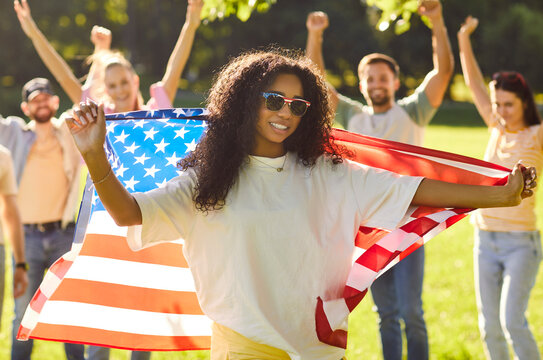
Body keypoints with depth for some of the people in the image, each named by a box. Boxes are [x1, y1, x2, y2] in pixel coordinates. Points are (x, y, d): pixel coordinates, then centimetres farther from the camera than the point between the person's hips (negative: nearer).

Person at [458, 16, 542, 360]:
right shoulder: (498, 130, 8)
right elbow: (474, 82, 12)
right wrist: (464, 38, 8)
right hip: (486, 241, 6)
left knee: (512, 321, -17)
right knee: (490, 327, 7)